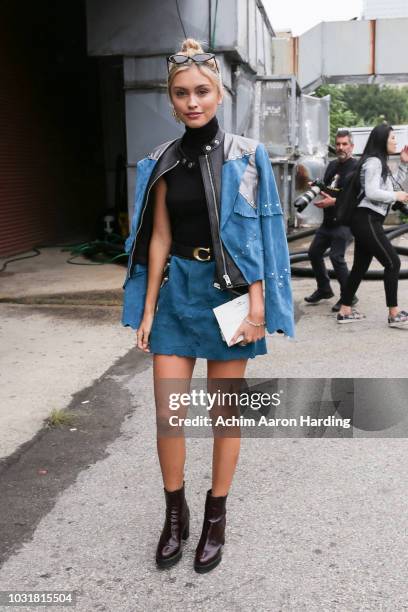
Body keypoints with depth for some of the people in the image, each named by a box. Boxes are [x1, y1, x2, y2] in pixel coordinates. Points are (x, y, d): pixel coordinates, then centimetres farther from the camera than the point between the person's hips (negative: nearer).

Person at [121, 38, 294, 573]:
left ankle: (216, 517, 24)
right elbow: (159, 238, 6)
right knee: (166, 412, 2)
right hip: (177, 290, 3)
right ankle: (175, 514, 24)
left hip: (229, 289, -2)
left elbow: (259, 234, -4)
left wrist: (257, 303, -11)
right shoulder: (163, 162, 5)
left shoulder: (246, 155, -3)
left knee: (225, 410, 7)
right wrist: (147, 308, 4)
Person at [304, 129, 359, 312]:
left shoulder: (357, 167, -10)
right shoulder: (332, 165, 15)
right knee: (314, 252, 13)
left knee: (336, 256, -15)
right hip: (329, 220, 9)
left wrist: (334, 201, -27)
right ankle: (324, 289, 30)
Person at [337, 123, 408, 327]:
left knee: (360, 266, 11)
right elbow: (372, 193, -20)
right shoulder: (373, 162, -11)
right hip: (367, 220, -10)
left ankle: (345, 311, 15)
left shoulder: (380, 163, 21)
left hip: (367, 221, 10)